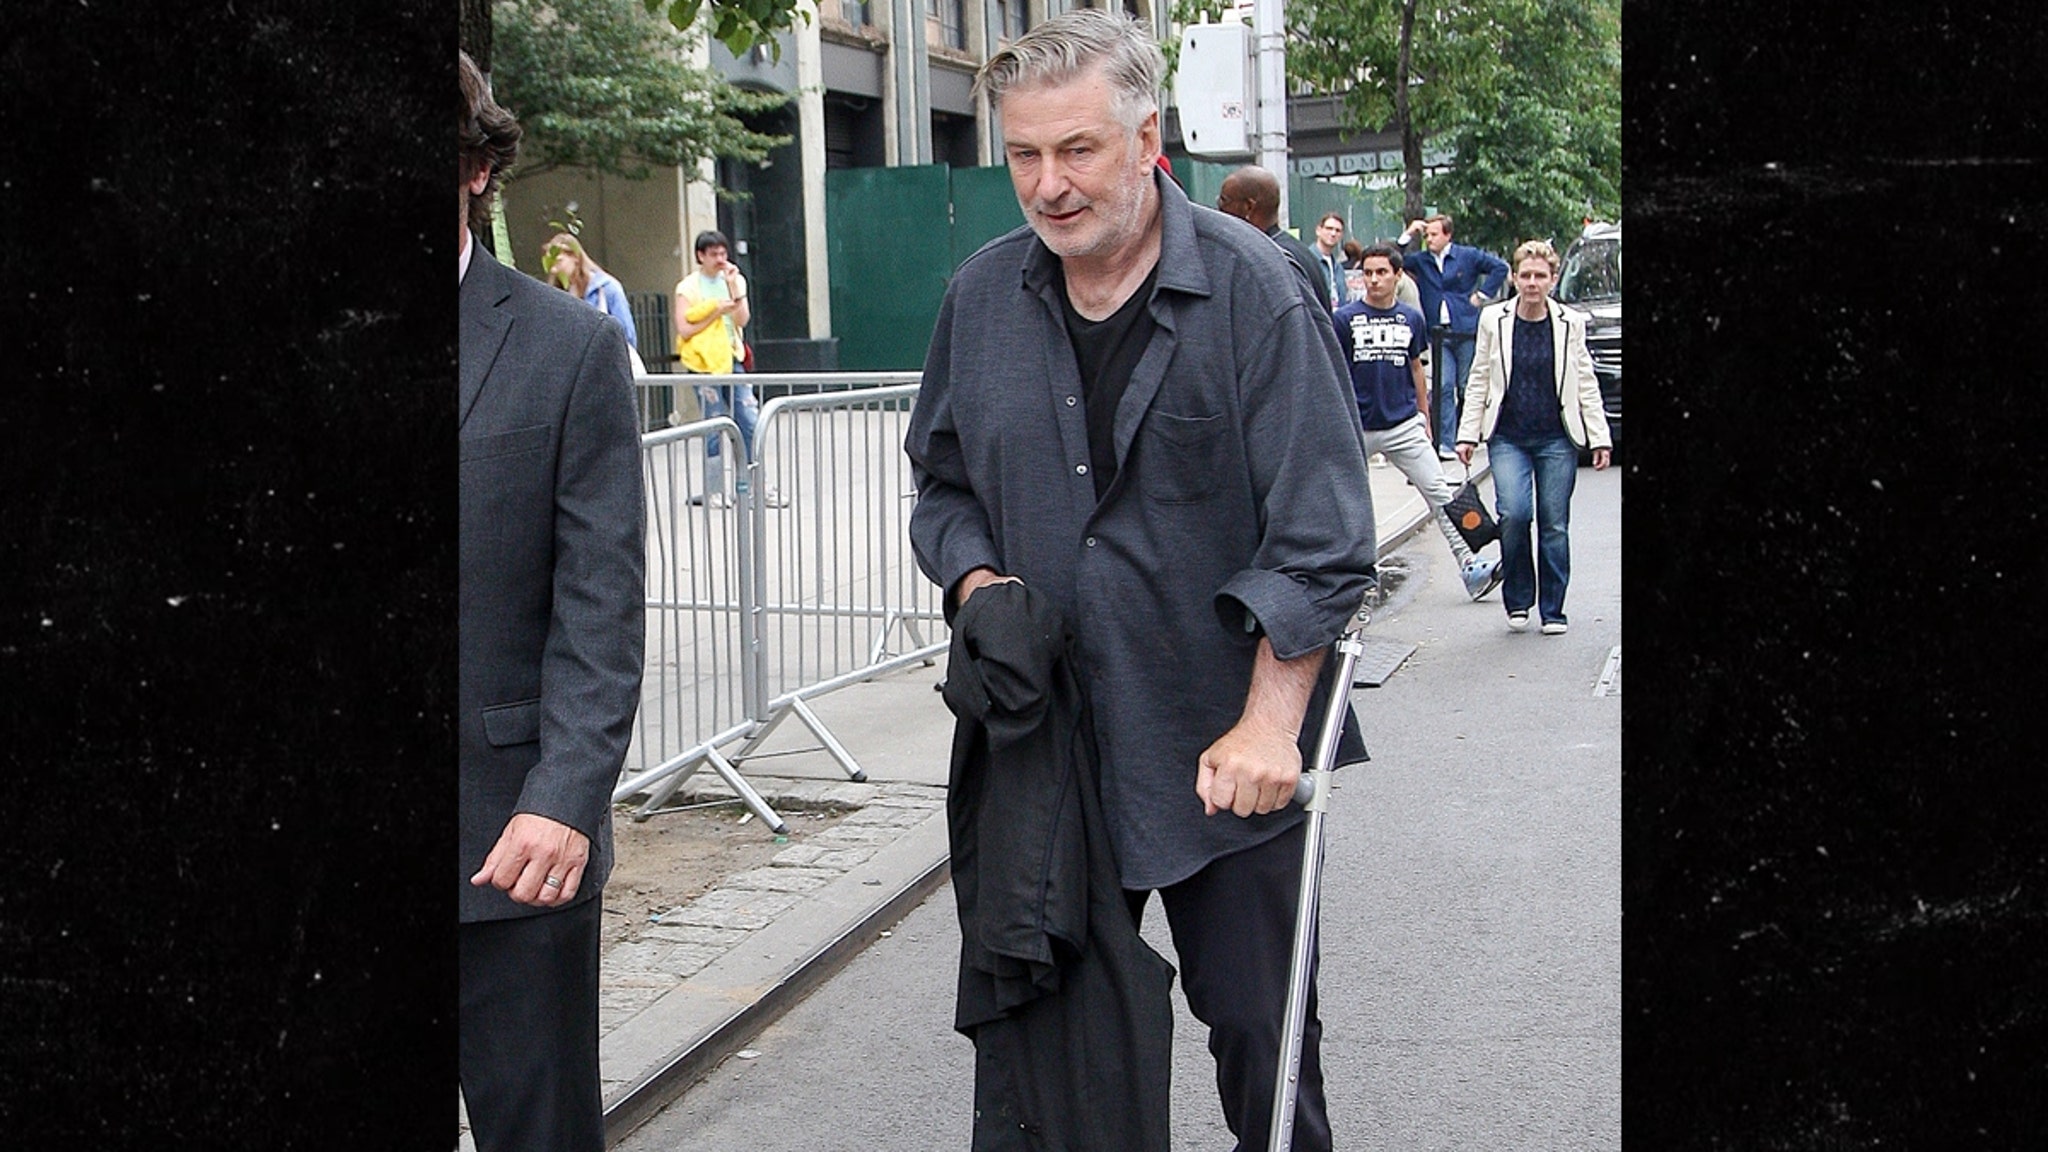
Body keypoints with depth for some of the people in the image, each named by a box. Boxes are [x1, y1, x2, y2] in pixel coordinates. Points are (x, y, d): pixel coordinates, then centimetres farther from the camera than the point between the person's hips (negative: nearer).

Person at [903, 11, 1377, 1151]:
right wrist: (975, 580, -4)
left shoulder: (1254, 293, -10)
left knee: (1259, 1023, 6)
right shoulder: (983, 296, 5)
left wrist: (1270, 724, -17)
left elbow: (1320, 538, -12)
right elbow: (944, 482, 17)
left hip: (1228, 749, -4)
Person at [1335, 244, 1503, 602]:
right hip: (1357, 428, -2)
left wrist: (1424, 419, 16)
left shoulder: (1411, 319, 6)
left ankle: (1469, 566, -5)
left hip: (1404, 425, 2)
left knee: (1439, 494, -4)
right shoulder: (1345, 319, -4)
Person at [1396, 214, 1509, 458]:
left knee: (1467, 389, 4)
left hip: (1467, 332, -1)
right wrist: (1408, 235, -4)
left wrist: (1482, 294, 1)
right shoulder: (1420, 261, 9)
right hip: (1438, 335, 1)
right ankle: (1445, 444, -11)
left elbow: (1500, 267, 6)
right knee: (1444, 387, -8)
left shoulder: (1468, 256, 3)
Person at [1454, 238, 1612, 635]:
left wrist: (1599, 437, 3)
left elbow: (1586, 385, 7)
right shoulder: (1494, 319, 3)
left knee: (1554, 524, 2)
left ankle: (1552, 610, 14)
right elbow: (1479, 381, 7)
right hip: (1508, 438, -1)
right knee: (1513, 513, -17)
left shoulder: (1571, 323, 4)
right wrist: (1468, 433, 2)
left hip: (1557, 439, 1)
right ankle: (1518, 600, 2)